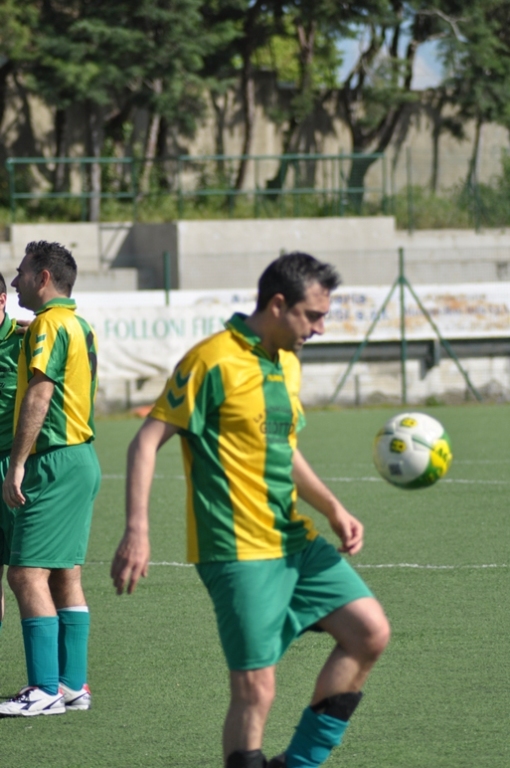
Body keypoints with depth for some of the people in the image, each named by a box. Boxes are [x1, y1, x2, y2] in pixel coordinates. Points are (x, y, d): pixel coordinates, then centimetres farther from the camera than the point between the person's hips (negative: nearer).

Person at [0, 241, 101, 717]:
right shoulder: (78, 324, 17)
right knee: (65, 575, 11)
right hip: (81, 458, 10)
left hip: (56, 461, -10)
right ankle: (72, 684, 13)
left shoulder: (48, 324, -12)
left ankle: (46, 689, -13)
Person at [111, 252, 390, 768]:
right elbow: (148, 440, -13)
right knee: (255, 688, -10)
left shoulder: (287, 363, 14)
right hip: (240, 552, -9)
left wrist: (333, 510, 13)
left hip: (295, 542, 9)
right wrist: (137, 530, -22)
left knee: (370, 632, 3)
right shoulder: (214, 361, -12)